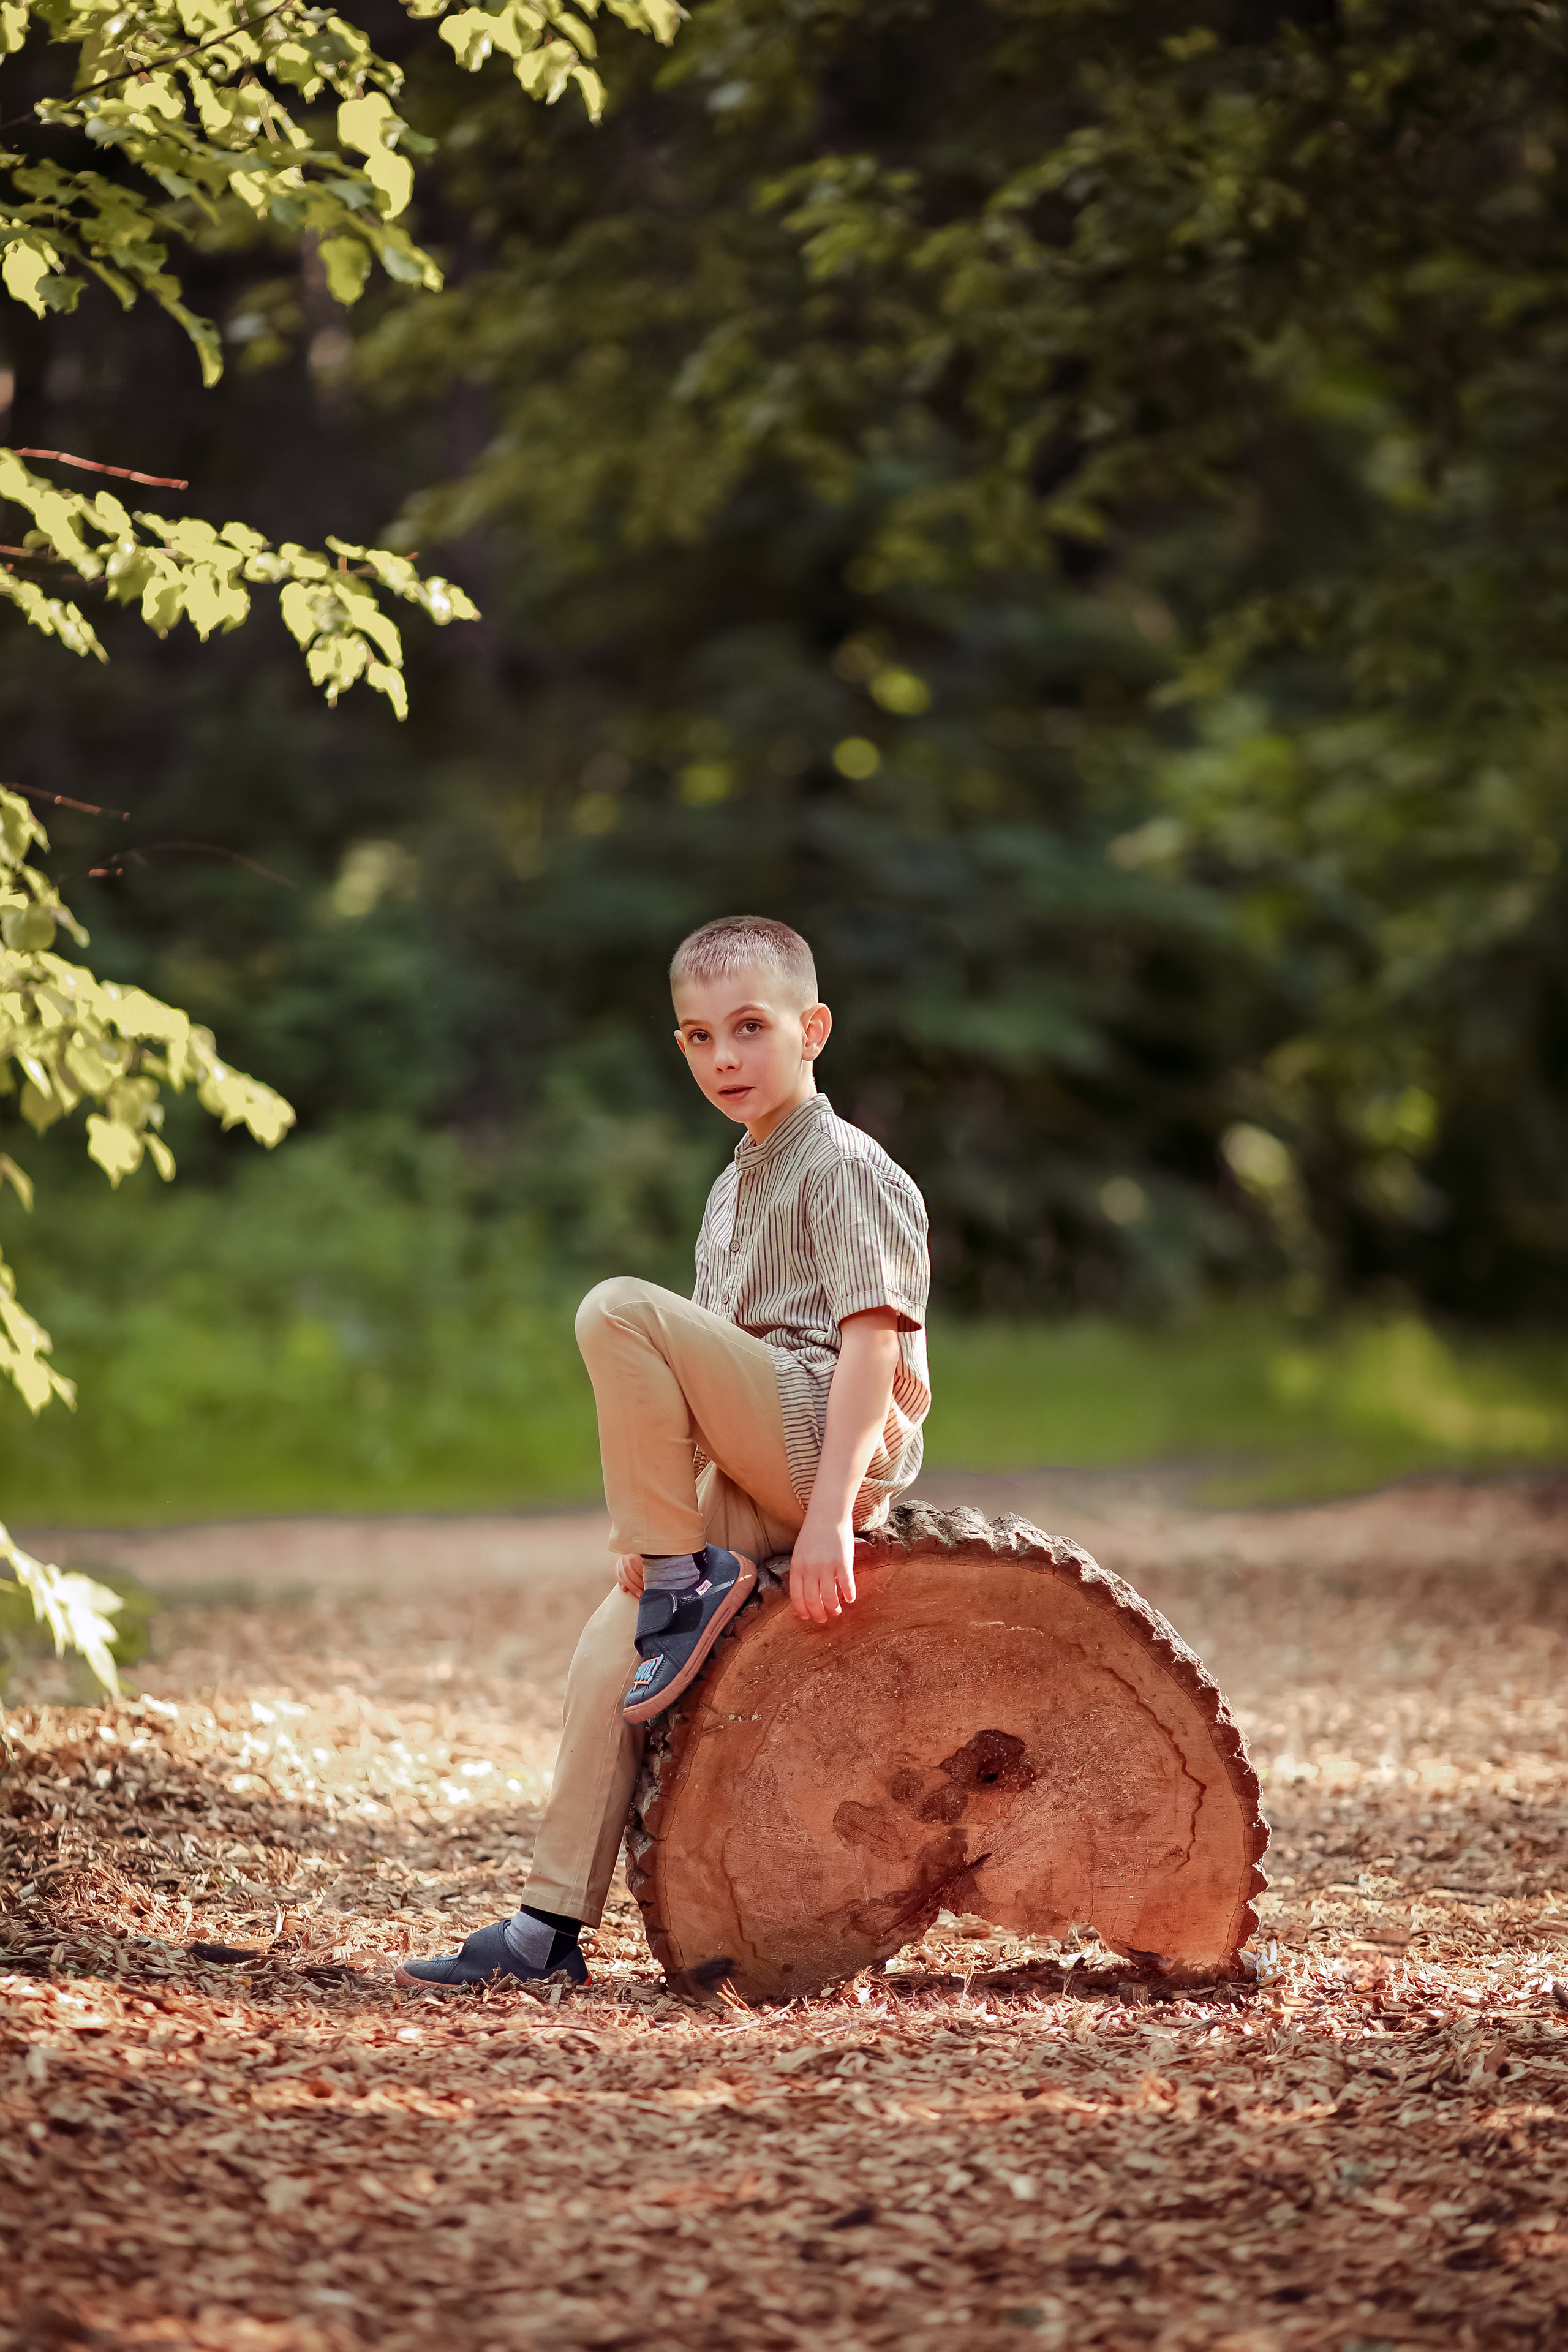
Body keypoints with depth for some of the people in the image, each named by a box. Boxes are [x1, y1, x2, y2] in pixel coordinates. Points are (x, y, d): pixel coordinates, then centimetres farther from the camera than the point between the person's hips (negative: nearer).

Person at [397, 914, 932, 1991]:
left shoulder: (846, 1168, -5)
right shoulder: (736, 1190, 23)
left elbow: (873, 1340, -17)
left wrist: (828, 1517, -27)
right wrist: (661, 1525, 12)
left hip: (833, 1443, -8)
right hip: (756, 1486, 8)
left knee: (619, 1311, -21)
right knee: (611, 1646, -4)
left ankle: (689, 1579, -13)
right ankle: (552, 1925, -1)